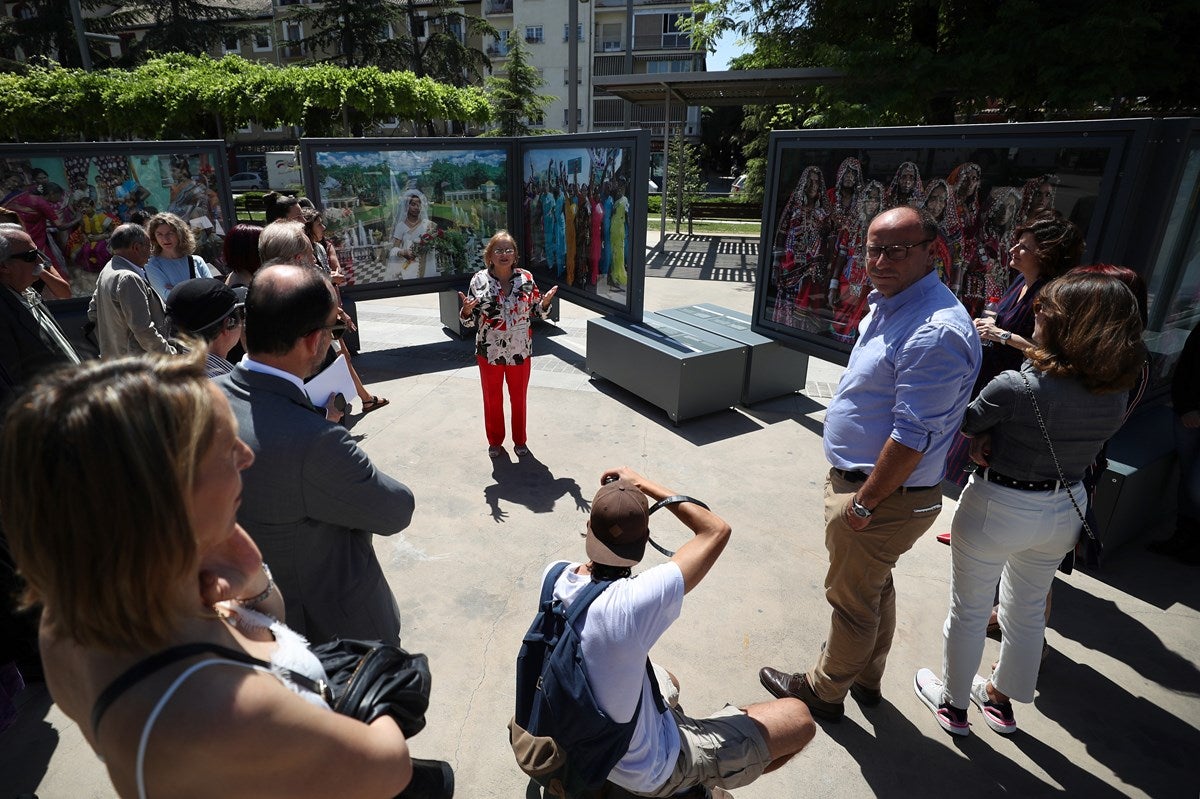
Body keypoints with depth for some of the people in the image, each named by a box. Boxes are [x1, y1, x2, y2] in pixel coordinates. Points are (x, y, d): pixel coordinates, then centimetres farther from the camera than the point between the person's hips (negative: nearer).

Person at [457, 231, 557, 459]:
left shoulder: (526, 278, -5)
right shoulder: (479, 279, -7)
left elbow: (537, 312, 3)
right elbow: (469, 321, -4)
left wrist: (545, 302, -18)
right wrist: (467, 309, -26)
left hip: (520, 351, 1)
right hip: (489, 352, 0)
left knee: (519, 399, 15)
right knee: (492, 399, 15)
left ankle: (519, 440, 35)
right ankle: (495, 441, 35)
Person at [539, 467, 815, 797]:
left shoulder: (553, 577, -19)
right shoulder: (631, 603, -39)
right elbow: (717, 530, -27)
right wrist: (642, 484, -20)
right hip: (649, 770, -7)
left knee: (667, 682, 36)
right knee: (798, 719, -1)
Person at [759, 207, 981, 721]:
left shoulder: (935, 332, -27)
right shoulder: (888, 307, 6)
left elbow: (912, 437, -27)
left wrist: (862, 503, -19)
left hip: (886, 497, -10)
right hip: (868, 482, 10)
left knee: (853, 600, 10)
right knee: (874, 589, 25)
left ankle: (824, 690, 33)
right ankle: (865, 680, 46)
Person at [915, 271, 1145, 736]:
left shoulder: (1015, 388, -28)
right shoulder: (1116, 393, -6)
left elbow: (966, 423, -13)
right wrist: (992, 441, -6)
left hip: (998, 508, -6)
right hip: (1065, 510, 6)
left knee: (968, 611, 15)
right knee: (1028, 611, 25)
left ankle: (953, 703, 34)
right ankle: (1003, 699, 46)